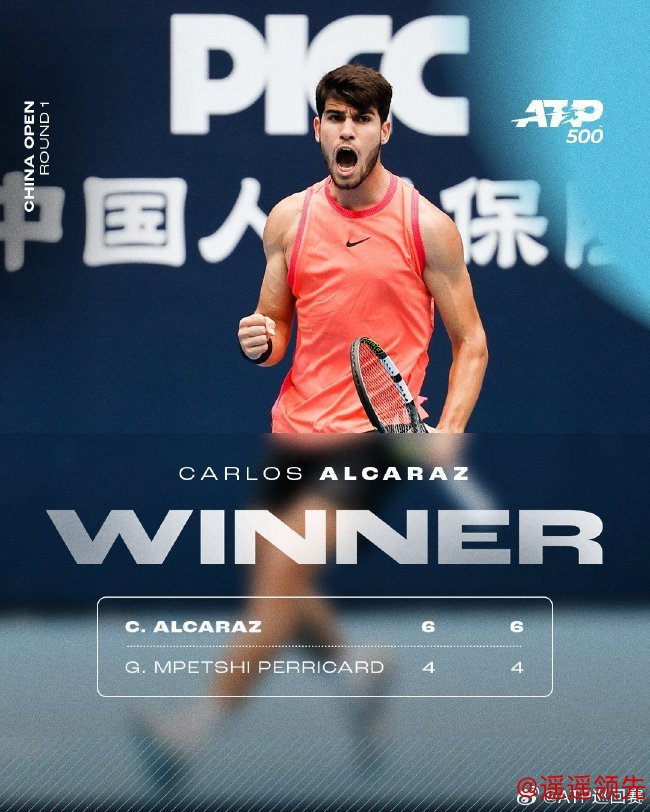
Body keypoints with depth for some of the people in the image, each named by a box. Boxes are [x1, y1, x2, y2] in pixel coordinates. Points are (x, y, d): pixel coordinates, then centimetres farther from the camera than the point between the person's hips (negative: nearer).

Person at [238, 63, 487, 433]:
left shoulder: (428, 225, -7)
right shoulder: (287, 218, 3)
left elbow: (470, 343, -3)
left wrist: (447, 432, -16)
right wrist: (262, 346, -10)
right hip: (295, 425, 3)